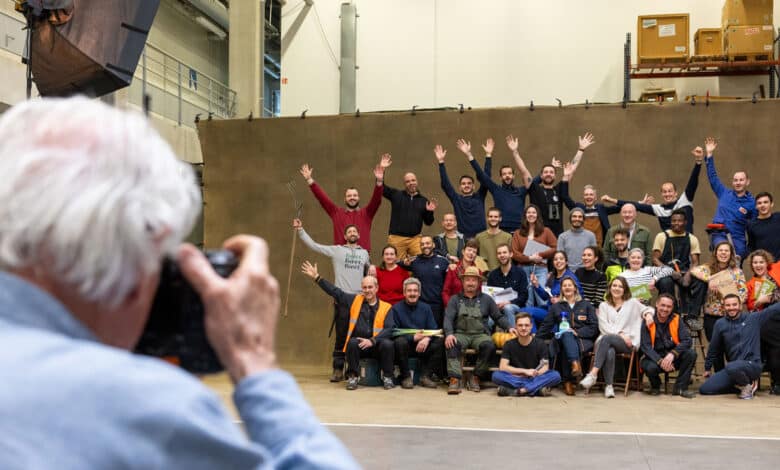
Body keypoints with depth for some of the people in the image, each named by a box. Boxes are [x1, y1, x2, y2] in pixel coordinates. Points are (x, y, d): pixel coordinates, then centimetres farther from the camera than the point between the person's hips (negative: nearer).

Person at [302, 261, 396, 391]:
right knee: (352, 342, -31)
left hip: (377, 345, -1)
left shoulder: (386, 307, 4)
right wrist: (317, 277, 9)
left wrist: (372, 341, -21)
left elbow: (389, 329, -6)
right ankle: (352, 377, -14)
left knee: (387, 344, -31)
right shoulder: (355, 300, 11)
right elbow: (335, 292, 13)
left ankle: (387, 377, -9)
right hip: (358, 344, 1)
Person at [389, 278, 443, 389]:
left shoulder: (425, 308, 11)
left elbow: (434, 329, 3)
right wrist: (413, 337, -22)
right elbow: (394, 331, -9)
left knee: (440, 342, -23)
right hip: (406, 345, -3)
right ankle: (406, 377, -19)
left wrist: (427, 338, -21)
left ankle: (425, 376, -14)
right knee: (400, 342, -35)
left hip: (423, 346, 3)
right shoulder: (396, 309, 2)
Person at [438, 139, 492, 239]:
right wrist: (441, 162, -6)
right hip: (463, 238, 0)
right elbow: (445, 184, 1)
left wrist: (488, 155, -5)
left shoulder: (479, 197, 9)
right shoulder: (456, 199, 8)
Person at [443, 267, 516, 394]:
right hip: (461, 334, -1)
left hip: (480, 334, 1)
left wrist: (509, 327, -4)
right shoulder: (455, 299, 14)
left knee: (489, 346, -32)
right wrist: (449, 334, -18)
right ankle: (455, 379, -36)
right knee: (452, 344, -34)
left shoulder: (486, 299, 17)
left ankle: (475, 378, -16)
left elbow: (498, 317, 16)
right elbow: (448, 318, 1)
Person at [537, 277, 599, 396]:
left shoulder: (586, 305, 20)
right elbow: (546, 326, 17)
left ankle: (568, 381, -40)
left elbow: (594, 327, 8)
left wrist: (577, 332, -8)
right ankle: (575, 364, -57)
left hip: (583, 339, -1)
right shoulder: (556, 307, 25)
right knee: (567, 334, -36)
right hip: (561, 338, 1)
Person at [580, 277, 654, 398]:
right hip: (607, 341, 1)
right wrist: (620, 334, -9)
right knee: (610, 352, -39)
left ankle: (593, 374, -43)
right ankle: (609, 386, -35)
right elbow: (604, 326, 8)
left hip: (627, 343, -1)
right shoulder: (603, 305, 22)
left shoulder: (632, 303, 22)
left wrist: (648, 313, 4)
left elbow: (647, 309, 30)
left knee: (606, 338, -37)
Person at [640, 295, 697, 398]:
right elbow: (645, 346, -14)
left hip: (673, 358, 2)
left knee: (691, 354, -24)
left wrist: (672, 354, -28)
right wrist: (660, 361, -29)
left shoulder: (676, 320, -1)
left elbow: (687, 341, -11)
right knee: (651, 367, -35)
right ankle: (655, 386, 4)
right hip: (654, 358, -2)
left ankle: (680, 387, -8)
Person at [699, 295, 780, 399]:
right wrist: (708, 368, 22)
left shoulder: (754, 318, -1)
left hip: (753, 365, -5)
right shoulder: (720, 324, 5)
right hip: (732, 368, 5)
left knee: (731, 367, -39)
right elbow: (714, 348, 15)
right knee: (704, 389, -5)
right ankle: (742, 385, 11)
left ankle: (747, 386, -4)